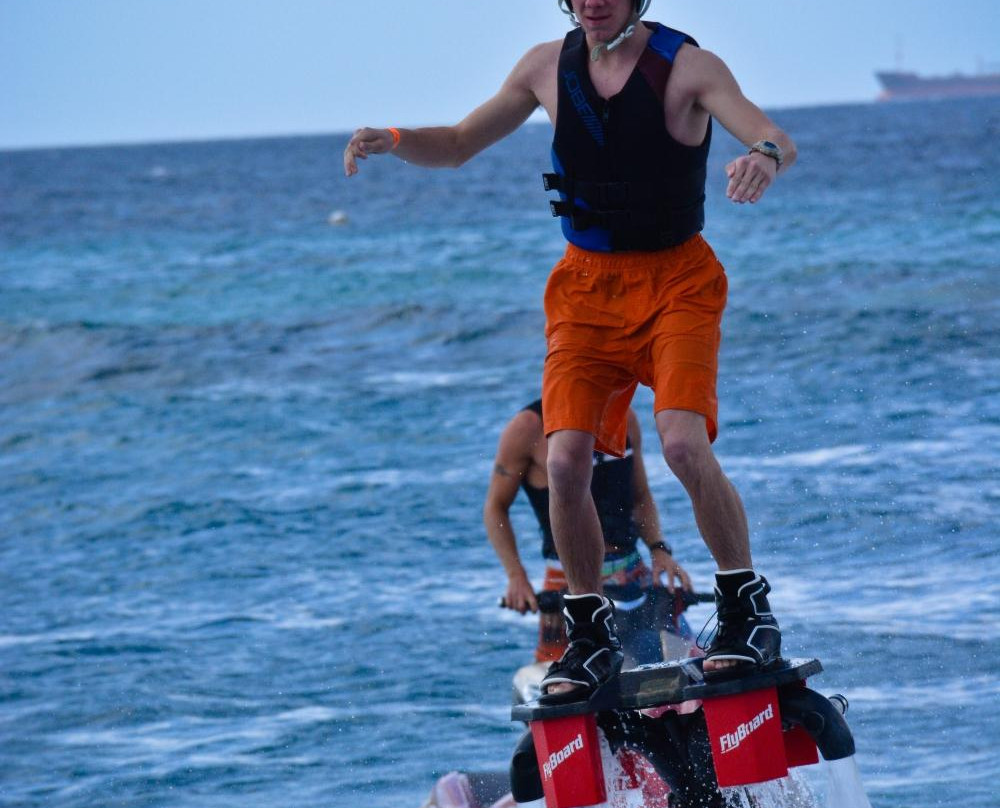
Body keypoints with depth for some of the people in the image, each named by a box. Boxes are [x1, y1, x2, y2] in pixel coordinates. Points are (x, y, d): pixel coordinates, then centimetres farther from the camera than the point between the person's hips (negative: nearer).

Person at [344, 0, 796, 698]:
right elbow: (458, 146, 10)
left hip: (677, 281, -4)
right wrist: (393, 140, -11)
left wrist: (765, 158, -49)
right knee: (565, 459, -12)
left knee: (684, 442, -24)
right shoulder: (549, 67, 1)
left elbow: (777, 141, -24)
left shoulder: (686, 66, -12)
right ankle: (592, 637, 4)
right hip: (587, 285, 4)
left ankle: (748, 610, -5)